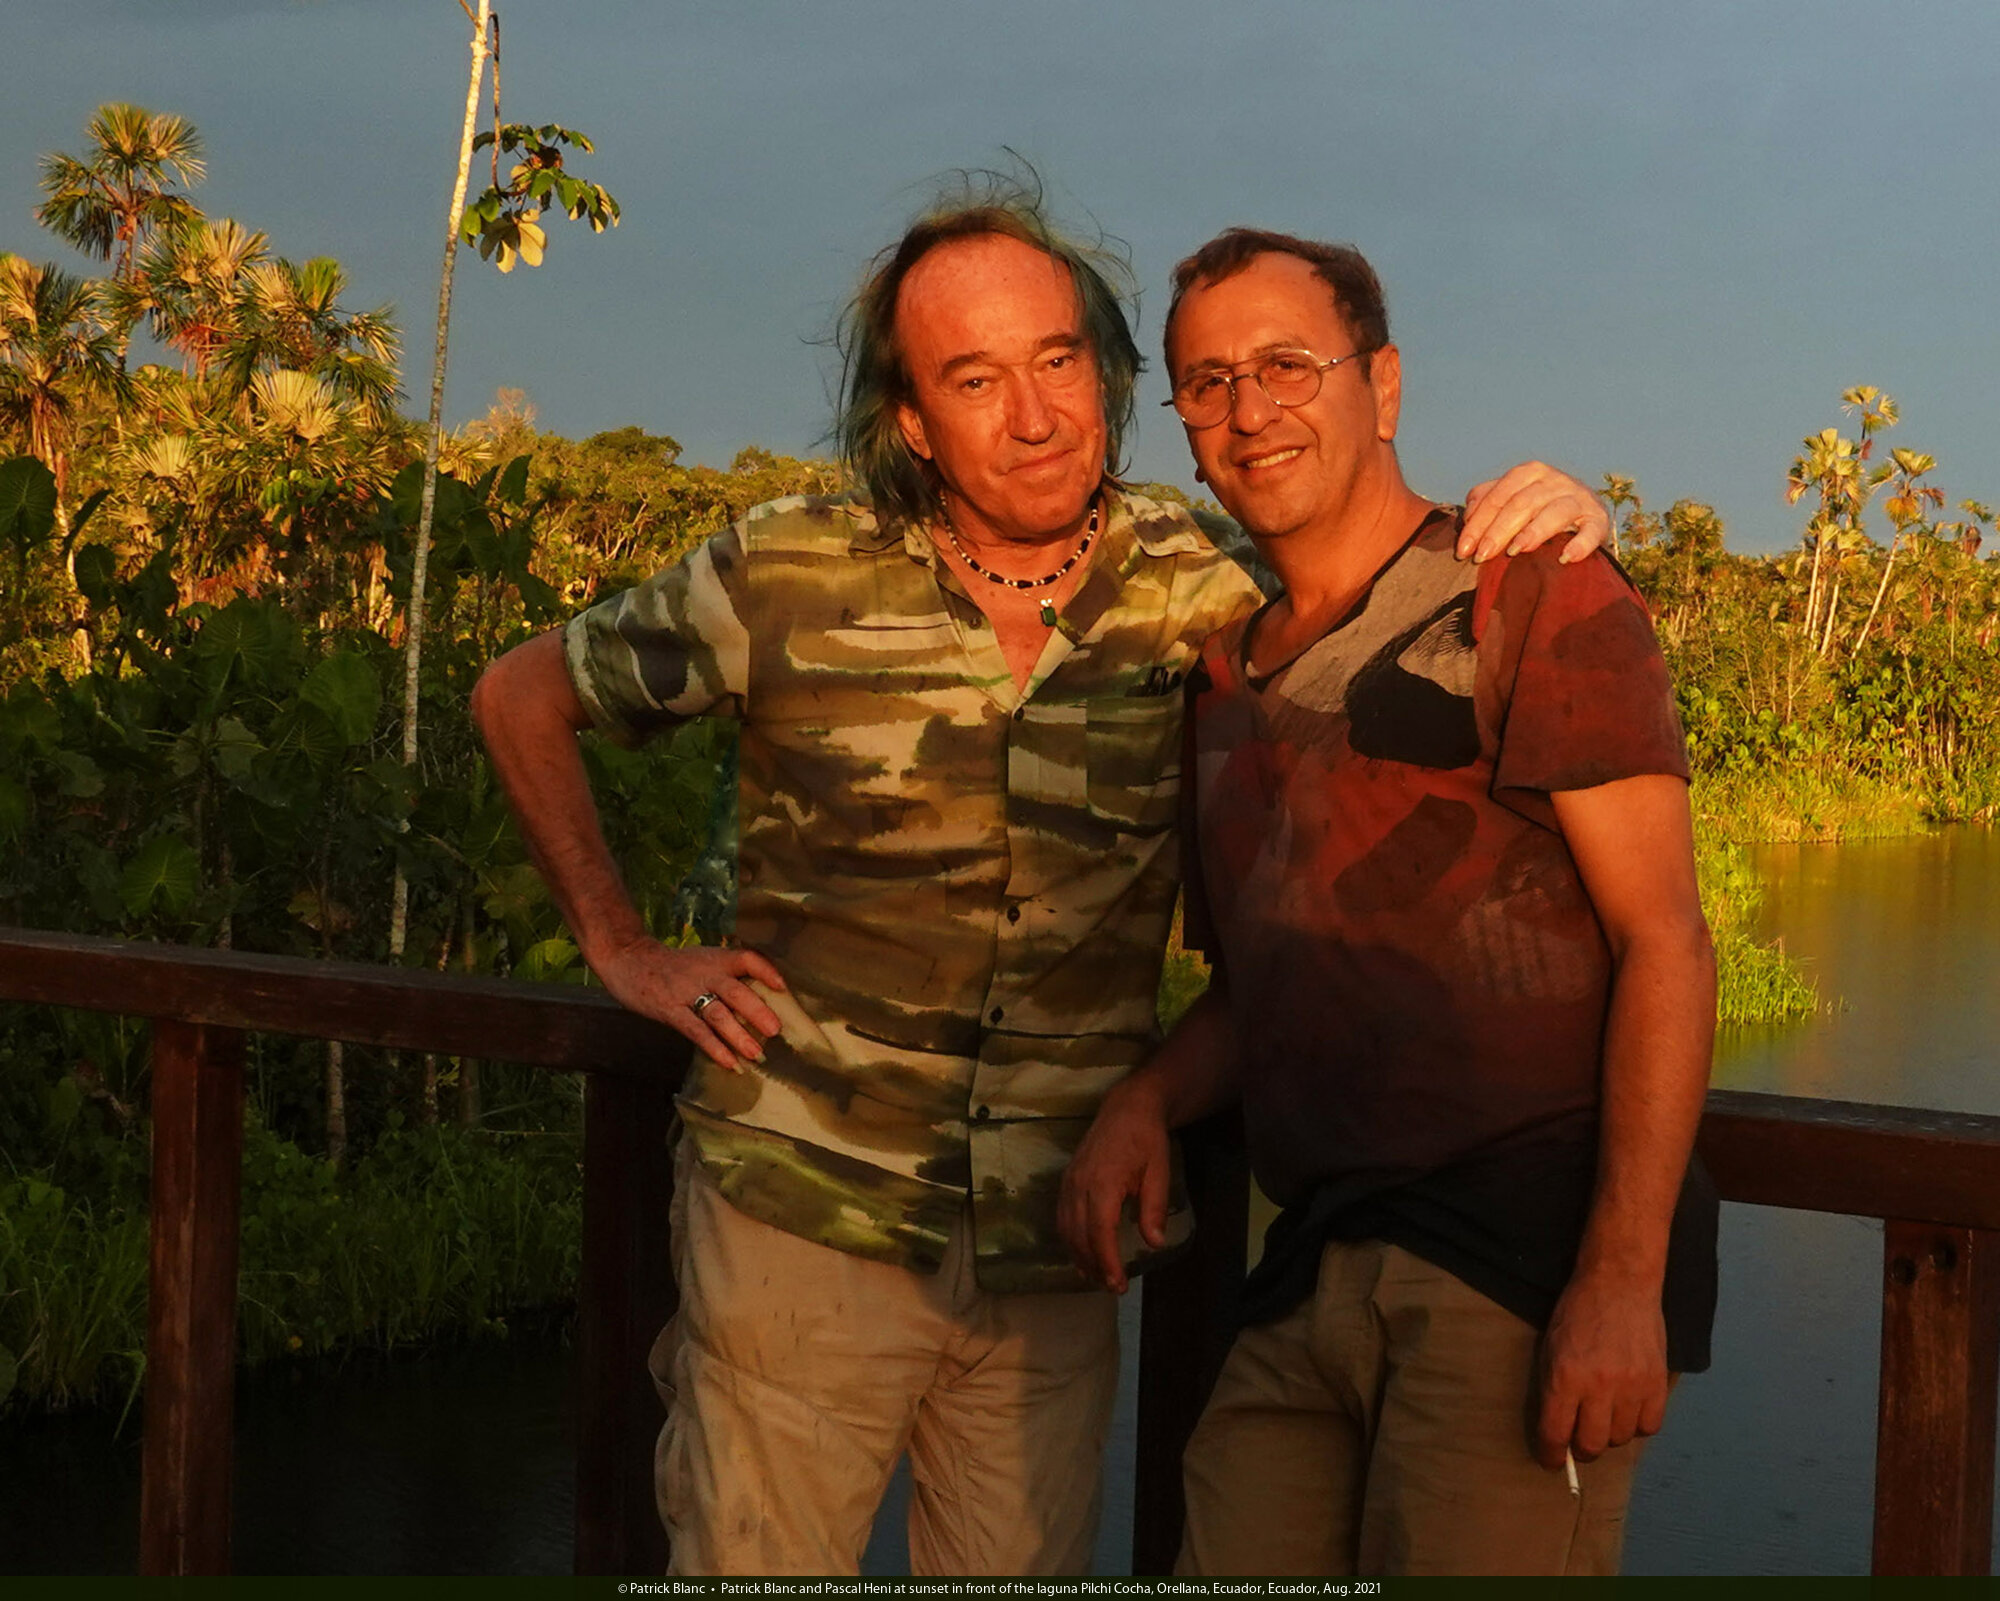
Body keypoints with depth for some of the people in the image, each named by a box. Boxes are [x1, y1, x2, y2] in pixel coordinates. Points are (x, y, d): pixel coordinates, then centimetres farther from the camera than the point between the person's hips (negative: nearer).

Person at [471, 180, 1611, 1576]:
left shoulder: (1189, 593, -1)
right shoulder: (792, 579, -6)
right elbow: (522, 699, 7)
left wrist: (1541, 530, -14)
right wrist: (623, 949, 2)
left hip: (1058, 1254, 2)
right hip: (809, 1230, -2)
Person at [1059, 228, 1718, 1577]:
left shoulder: (1528, 600, -2)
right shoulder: (1228, 682, 19)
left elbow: (1664, 939, -9)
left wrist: (1623, 1280, -18)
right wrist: (1146, 1102, 3)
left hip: (1521, 1252, -6)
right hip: (1312, 1275, 6)